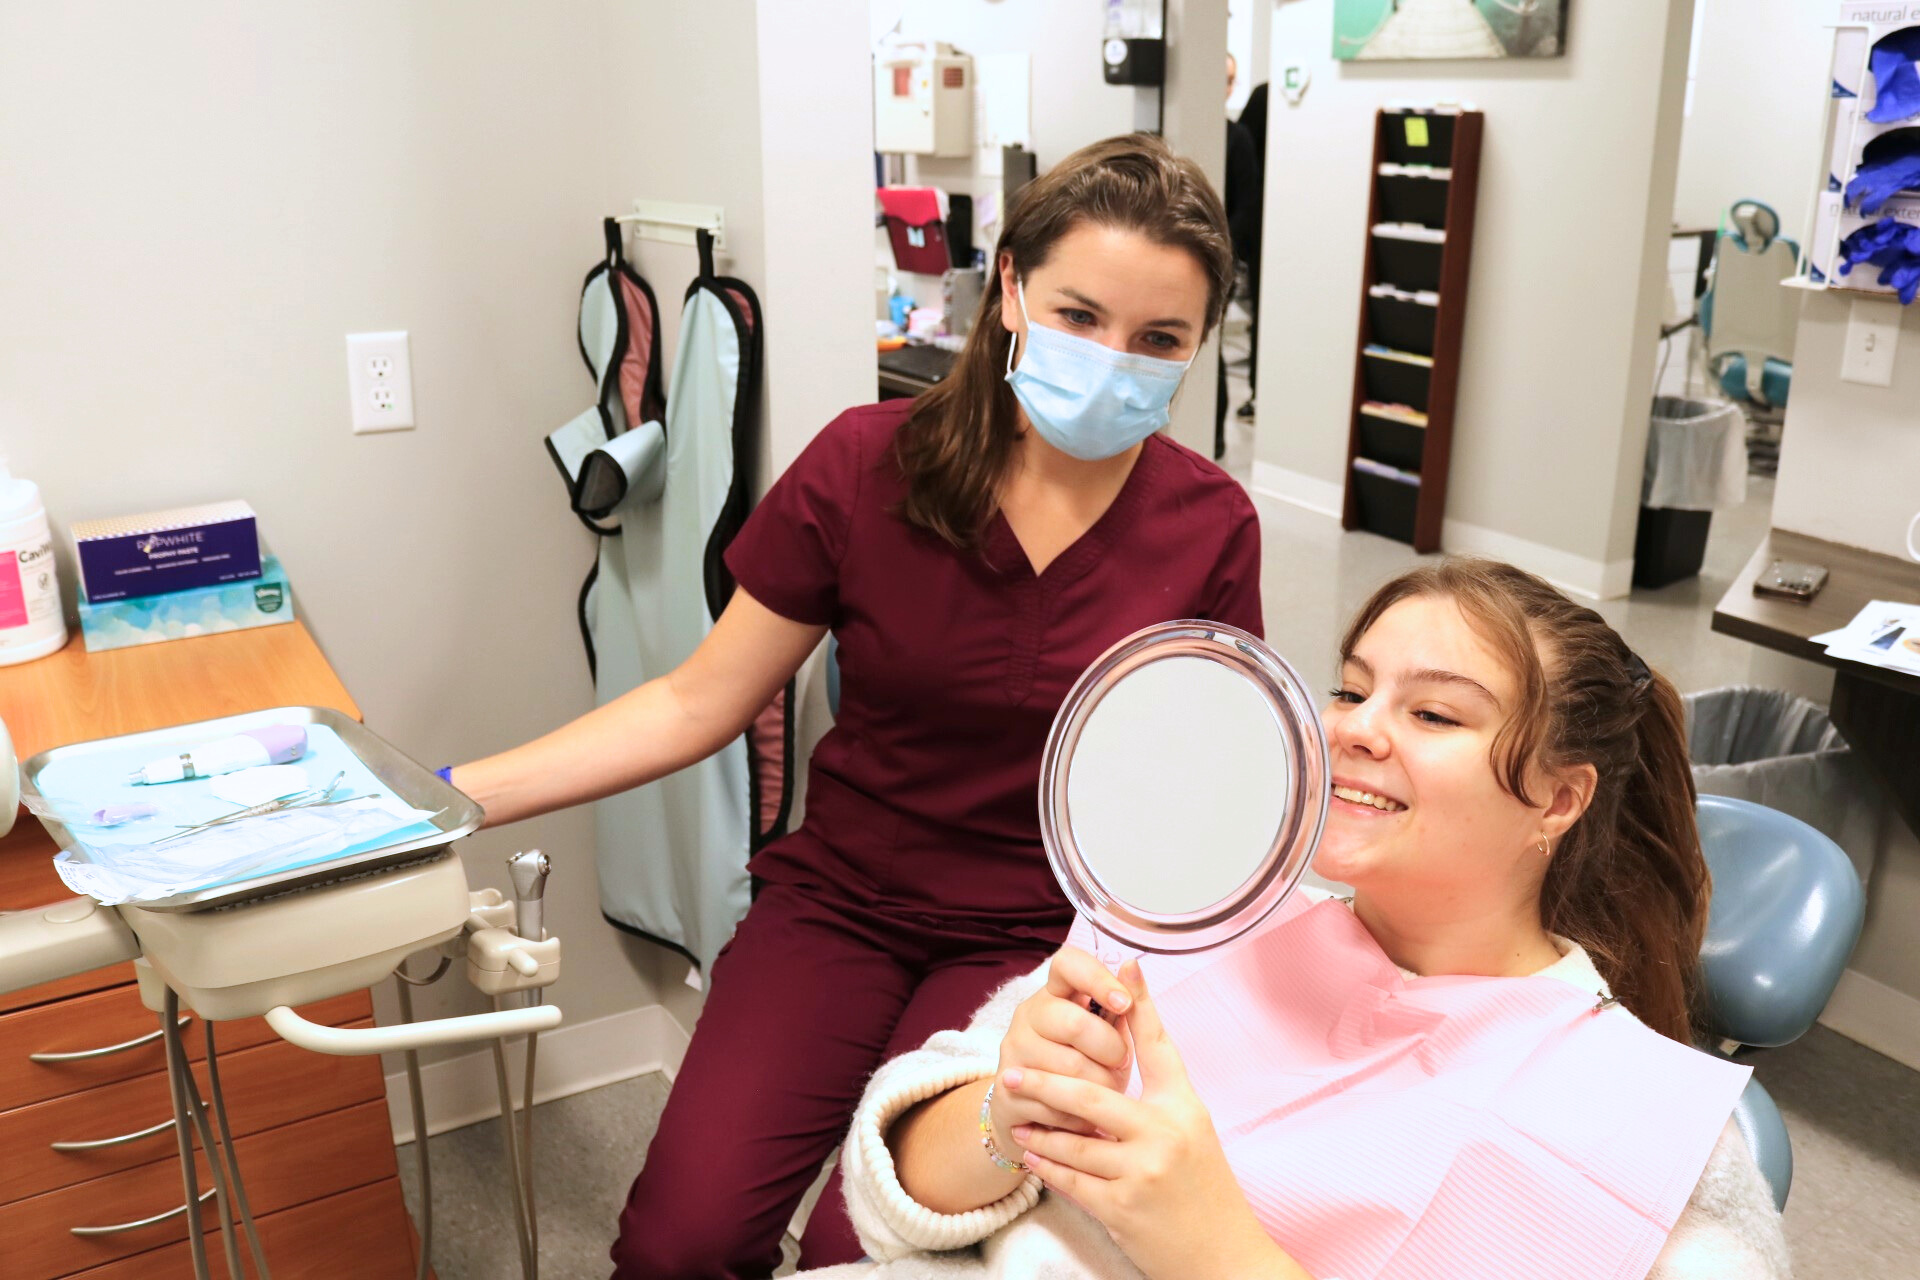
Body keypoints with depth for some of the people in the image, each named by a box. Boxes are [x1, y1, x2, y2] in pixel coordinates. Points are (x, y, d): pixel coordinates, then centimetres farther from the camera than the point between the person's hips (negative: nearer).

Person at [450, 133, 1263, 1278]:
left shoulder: (1210, 527, -6)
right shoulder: (868, 465, -9)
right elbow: (697, 704, -3)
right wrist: (454, 794, -11)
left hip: (1038, 937, 0)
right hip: (842, 898, 1)